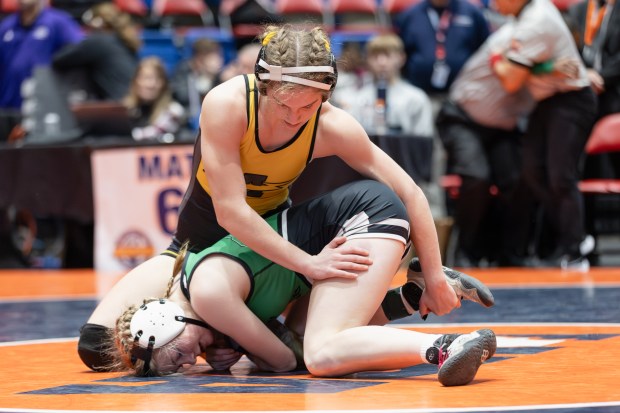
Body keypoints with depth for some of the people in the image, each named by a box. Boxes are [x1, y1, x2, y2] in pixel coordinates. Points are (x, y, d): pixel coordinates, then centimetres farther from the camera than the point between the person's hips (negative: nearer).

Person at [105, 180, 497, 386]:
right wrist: (234, 339, 1)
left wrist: (236, 344, 6)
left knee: (324, 354, -25)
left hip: (366, 211, -10)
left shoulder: (207, 292, -20)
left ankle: (448, 346, -38)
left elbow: (285, 360, -10)